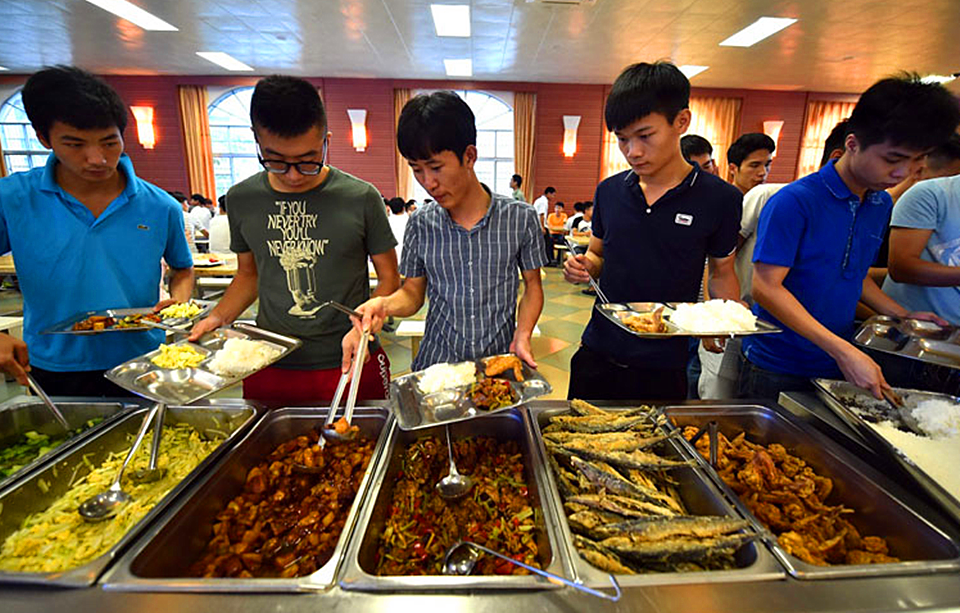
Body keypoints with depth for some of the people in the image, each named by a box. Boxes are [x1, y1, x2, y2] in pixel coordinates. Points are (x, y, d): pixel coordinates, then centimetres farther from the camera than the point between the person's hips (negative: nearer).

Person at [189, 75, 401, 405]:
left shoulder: (361, 198, -9)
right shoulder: (241, 199, 1)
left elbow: (389, 277, -1)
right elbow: (248, 275, 14)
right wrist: (217, 317, -2)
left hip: (350, 366, -2)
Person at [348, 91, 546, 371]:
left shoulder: (521, 217, -10)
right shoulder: (420, 224, -5)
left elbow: (532, 285, 0)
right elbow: (412, 292, 2)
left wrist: (523, 334, -15)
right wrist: (385, 304, -19)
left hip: (501, 363, -1)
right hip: (436, 364, 1)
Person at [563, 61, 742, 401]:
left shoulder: (718, 198, -8)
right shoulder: (609, 191, 1)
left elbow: (722, 273, 4)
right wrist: (583, 265, -9)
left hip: (663, 366, -2)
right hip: (597, 355, 3)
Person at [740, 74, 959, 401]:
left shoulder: (882, 205, 7)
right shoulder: (793, 202, -18)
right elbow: (765, 288, -23)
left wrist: (903, 315, 6)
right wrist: (842, 350, -25)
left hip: (838, 367, 7)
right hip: (777, 370, -6)